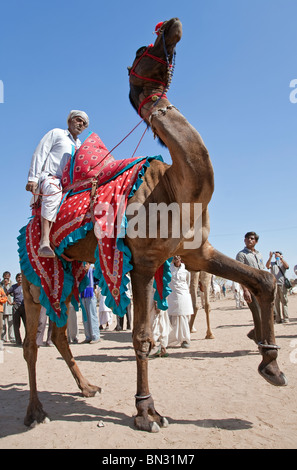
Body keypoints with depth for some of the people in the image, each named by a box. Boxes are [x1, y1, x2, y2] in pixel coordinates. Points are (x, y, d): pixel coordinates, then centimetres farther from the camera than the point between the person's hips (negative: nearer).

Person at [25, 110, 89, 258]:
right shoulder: (56, 133, 12)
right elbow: (39, 154, 3)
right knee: (54, 190, -40)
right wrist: (33, 178, -9)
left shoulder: (80, 146, 30)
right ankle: (44, 241, -51)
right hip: (48, 177, -7)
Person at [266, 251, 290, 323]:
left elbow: (287, 266, -7)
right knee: (276, 302, -2)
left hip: (282, 284, -1)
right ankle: (278, 319, -1)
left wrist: (281, 258, -14)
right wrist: (270, 257, -14)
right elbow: (267, 266, -3)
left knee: (284, 301, -3)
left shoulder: (283, 263, 15)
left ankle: (286, 318, -2)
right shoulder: (272, 263, 18)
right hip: (274, 284, 1)